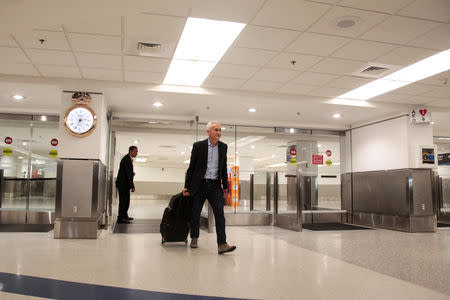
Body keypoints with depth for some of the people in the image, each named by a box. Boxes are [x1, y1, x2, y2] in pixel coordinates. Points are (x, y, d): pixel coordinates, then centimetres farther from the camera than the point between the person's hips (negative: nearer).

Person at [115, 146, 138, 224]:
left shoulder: (128, 159, 15)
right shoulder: (127, 159, -18)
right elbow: (128, 174, -22)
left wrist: (132, 173, 1)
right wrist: (132, 186, -22)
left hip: (124, 184, 10)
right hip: (123, 184, -10)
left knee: (125, 200, 17)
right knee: (123, 201, -5)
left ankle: (125, 216, 28)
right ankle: (120, 218, 0)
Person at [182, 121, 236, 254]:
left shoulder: (223, 147, 6)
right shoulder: (198, 146, -5)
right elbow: (191, 167, -1)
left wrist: (225, 186, 14)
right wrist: (186, 186, -3)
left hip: (215, 185, 2)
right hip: (199, 184, -2)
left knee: (220, 213, -9)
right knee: (195, 213, 9)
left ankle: (222, 244, -11)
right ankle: (194, 238, 30)